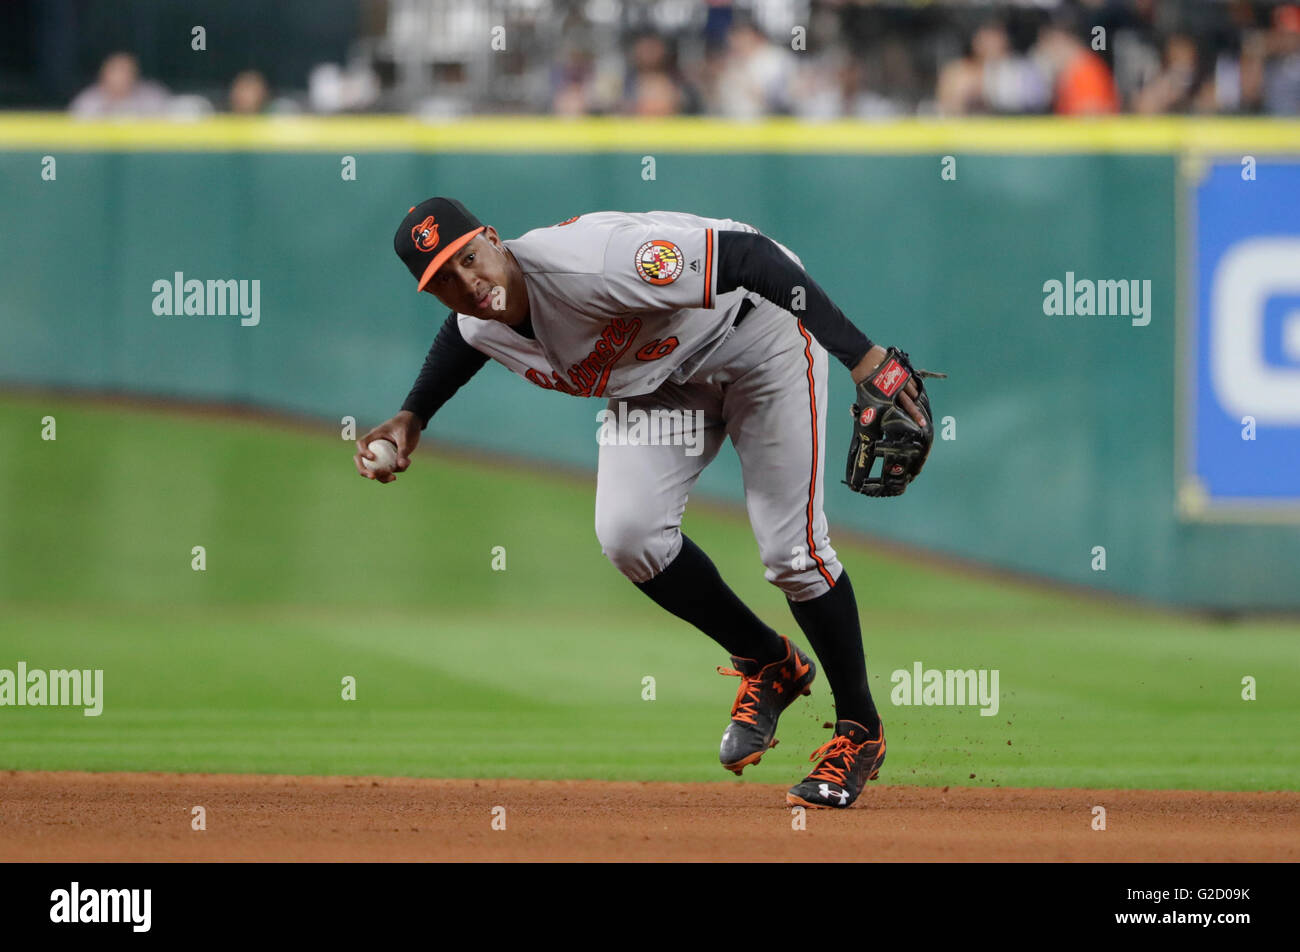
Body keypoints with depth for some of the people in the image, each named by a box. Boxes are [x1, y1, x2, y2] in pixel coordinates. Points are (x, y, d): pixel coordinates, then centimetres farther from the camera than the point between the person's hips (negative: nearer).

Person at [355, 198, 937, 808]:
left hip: (759, 327, -6)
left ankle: (859, 729, 11)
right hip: (657, 377, 6)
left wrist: (863, 358, -47)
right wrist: (412, 418, 1)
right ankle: (768, 666, 12)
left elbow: (748, 256, -42)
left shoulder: (585, 265, -40)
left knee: (791, 548, -11)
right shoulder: (476, 327, -14)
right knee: (628, 535, -12)